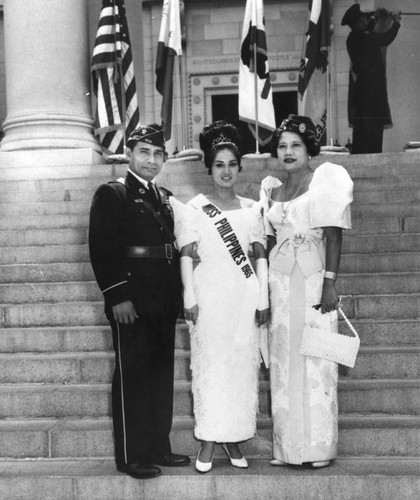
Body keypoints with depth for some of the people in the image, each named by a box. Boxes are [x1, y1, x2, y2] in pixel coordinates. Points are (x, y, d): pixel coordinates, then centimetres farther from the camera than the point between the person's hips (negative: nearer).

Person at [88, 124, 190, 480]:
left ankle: (159, 448, 23)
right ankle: (131, 457, 7)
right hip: (131, 303, -7)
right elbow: (101, 249, -12)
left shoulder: (165, 197, 16)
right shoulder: (111, 194, -4)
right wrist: (117, 296, -18)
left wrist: (178, 294, 10)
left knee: (162, 374, 12)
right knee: (131, 376, -1)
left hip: (164, 303, 7)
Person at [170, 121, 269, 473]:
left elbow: (261, 255, 9)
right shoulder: (195, 208, 3)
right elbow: (186, 255, -1)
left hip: (245, 296, 3)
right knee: (210, 364, -2)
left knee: (243, 364, 3)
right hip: (210, 295, -2)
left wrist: (264, 299, 3)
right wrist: (189, 297, -8)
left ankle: (234, 439, 14)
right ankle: (209, 443, 6)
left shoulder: (251, 208, 11)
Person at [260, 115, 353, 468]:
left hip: (313, 277, -5)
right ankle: (287, 446, 12)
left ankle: (319, 447, 7)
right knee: (283, 362, 4)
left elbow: (334, 235, -7)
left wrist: (330, 282, -15)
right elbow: (269, 241, 15)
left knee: (315, 360, -3)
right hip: (280, 280, 5)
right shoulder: (272, 190, 15)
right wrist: (264, 286, 8)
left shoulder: (325, 181, 0)